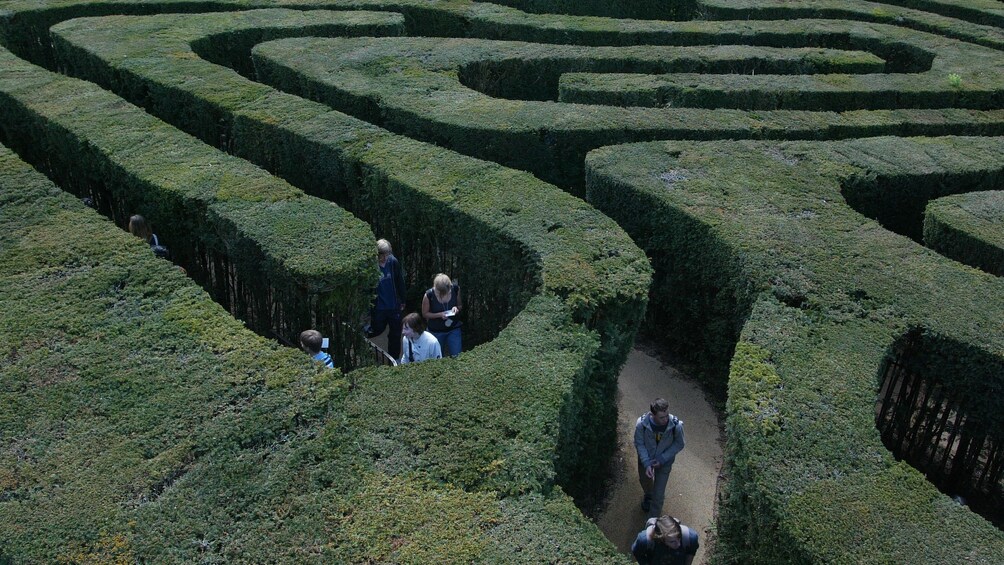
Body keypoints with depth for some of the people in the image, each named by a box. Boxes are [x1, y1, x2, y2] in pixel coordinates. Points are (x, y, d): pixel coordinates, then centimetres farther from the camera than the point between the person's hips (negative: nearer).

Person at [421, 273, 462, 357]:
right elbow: (425, 314, -8)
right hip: (436, 331, -2)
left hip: (453, 329, 2)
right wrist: (440, 314, -23)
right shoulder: (429, 295, -21)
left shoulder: (455, 288, -15)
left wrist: (457, 308, -21)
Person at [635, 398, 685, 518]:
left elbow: (679, 444, -14)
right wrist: (646, 464, -23)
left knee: (658, 493, 5)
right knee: (645, 480, 30)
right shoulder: (641, 423, -33)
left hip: (664, 461, -1)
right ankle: (648, 495, 65)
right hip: (646, 458, 2)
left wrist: (662, 459, -20)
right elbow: (639, 443, -16)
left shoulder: (676, 425, -34)